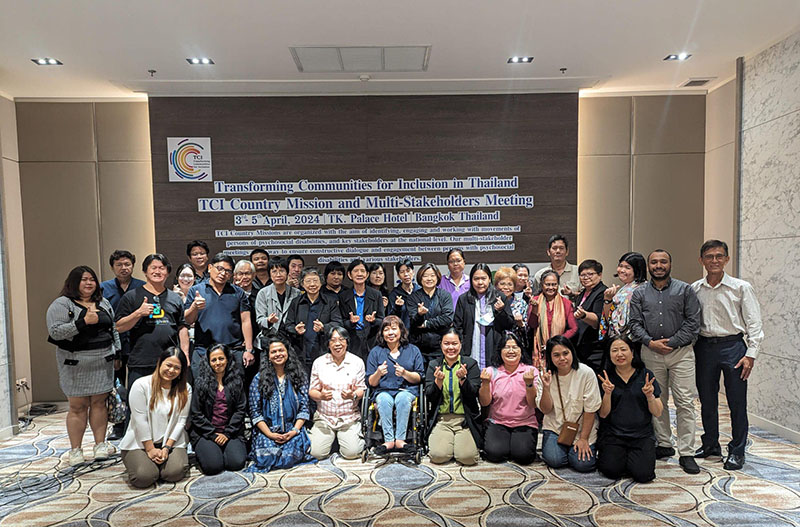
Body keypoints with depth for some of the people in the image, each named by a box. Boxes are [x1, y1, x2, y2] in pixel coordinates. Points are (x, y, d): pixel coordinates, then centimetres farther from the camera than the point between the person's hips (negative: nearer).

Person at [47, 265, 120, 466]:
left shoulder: (103, 303, 13)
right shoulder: (61, 304, -4)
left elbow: (113, 329, 18)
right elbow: (55, 331, -14)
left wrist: (117, 353, 12)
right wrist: (83, 322, -20)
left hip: (103, 364, 4)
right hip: (76, 365, -4)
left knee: (99, 403, 8)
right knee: (78, 406, 2)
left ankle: (100, 445, 16)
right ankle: (75, 450, 14)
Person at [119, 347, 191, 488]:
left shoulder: (185, 389, 1)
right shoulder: (141, 385, -9)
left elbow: (181, 420, -2)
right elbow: (140, 421, -11)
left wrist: (166, 447, -11)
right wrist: (150, 449, -13)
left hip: (171, 442, 2)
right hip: (139, 443, -2)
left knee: (175, 473, -22)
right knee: (144, 477, -24)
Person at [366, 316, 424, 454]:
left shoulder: (413, 350, 9)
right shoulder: (375, 352, 10)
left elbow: (418, 378, 6)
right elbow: (371, 383, 7)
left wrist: (405, 373, -14)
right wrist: (378, 374, -15)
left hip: (407, 390, 0)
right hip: (383, 391, 1)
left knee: (402, 398, -34)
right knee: (384, 400, -33)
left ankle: (400, 439, -31)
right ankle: (389, 440, -31)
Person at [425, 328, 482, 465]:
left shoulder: (471, 363, 4)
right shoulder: (433, 365, 7)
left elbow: (473, 395, -4)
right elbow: (429, 397, 1)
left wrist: (463, 378, -21)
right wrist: (439, 381, -16)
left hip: (465, 419, -1)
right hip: (441, 419, 1)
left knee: (467, 457, -21)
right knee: (438, 455, -22)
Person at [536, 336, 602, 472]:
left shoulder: (586, 373, -16)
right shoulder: (546, 375, -7)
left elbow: (590, 410, -10)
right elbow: (545, 410, -9)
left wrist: (583, 438, -9)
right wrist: (546, 388, -26)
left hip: (581, 428, -1)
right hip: (554, 426, 1)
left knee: (583, 464, -17)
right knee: (554, 460, -19)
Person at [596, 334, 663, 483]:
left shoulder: (646, 375, 1)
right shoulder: (606, 378, 0)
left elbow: (657, 413, 1)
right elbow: (603, 414, -4)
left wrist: (650, 396, -19)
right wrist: (607, 393, -20)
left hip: (642, 435, 1)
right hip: (612, 434, -1)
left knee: (643, 474, -18)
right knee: (612, 471, -20)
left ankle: (633, 458, 14)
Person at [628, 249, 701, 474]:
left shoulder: (685, 290, 3)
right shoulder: (639, 294, 8)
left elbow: (693, 322, -2)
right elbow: (635, 323, 4)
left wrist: (672, 343, -9)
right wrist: (651, 342, -11)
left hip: (681, 352, -2)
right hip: (651, 353, 2)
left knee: (685, 402, -3)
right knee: (657, 401, 9)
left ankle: (686, 453, 4)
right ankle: (664, 444, 22)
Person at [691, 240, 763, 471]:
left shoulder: (741, 287, -4)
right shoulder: (694, 289, 4)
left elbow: (754, 323, -4)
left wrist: (750, 354, -10)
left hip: (733, 346, -3)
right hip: (704, 347, 3)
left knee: (737, 403, 3)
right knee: (707, 400, 13)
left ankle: (737, 451, 18)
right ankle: (711, 444, 30)